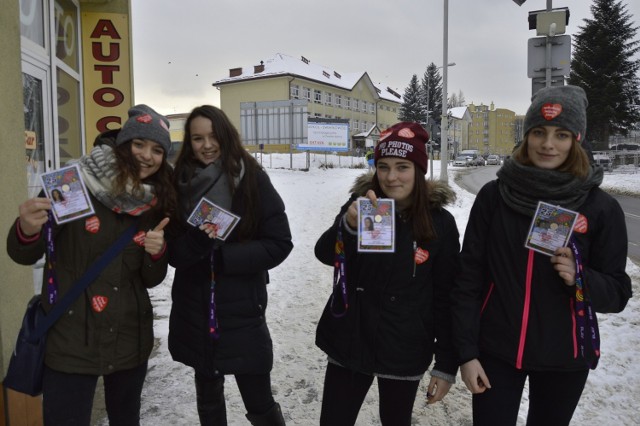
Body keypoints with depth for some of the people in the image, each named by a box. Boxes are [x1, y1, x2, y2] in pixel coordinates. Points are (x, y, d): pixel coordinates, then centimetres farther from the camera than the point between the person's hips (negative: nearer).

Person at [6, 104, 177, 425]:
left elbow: (151, 279, 6)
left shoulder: (155, 205, 1)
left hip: (130, 343, 4)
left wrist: (158, 253, -16)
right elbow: (23, 255, -7)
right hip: (71, 344, -4)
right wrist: (27, 230, -30)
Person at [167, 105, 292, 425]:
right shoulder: (181, 183, -1)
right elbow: (172, 252, 0)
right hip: (194, 312, 3)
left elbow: (279, 244, -10)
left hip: (242, 311, -3)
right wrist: (195, 242, -21)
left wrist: (224, 255, -18)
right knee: (208, 398, 21)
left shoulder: (252, 179, -9)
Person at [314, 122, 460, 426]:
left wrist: (446, 364, -2)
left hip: (403, 351, -1)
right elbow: (324, 255, -17)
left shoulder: (440, 222, -9)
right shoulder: (361, 204, -5)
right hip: (349, 342, 1)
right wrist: (349, 224, -37)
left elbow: (446, 297, -3)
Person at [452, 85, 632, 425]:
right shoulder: (493, 196, -7)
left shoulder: (601, 208, -7)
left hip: (563, 358, 1)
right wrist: (466, 351, -7)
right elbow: (469, 278, -5)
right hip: (495, 351, 0)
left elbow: (618, 292, -1)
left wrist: (579, 278, -22)